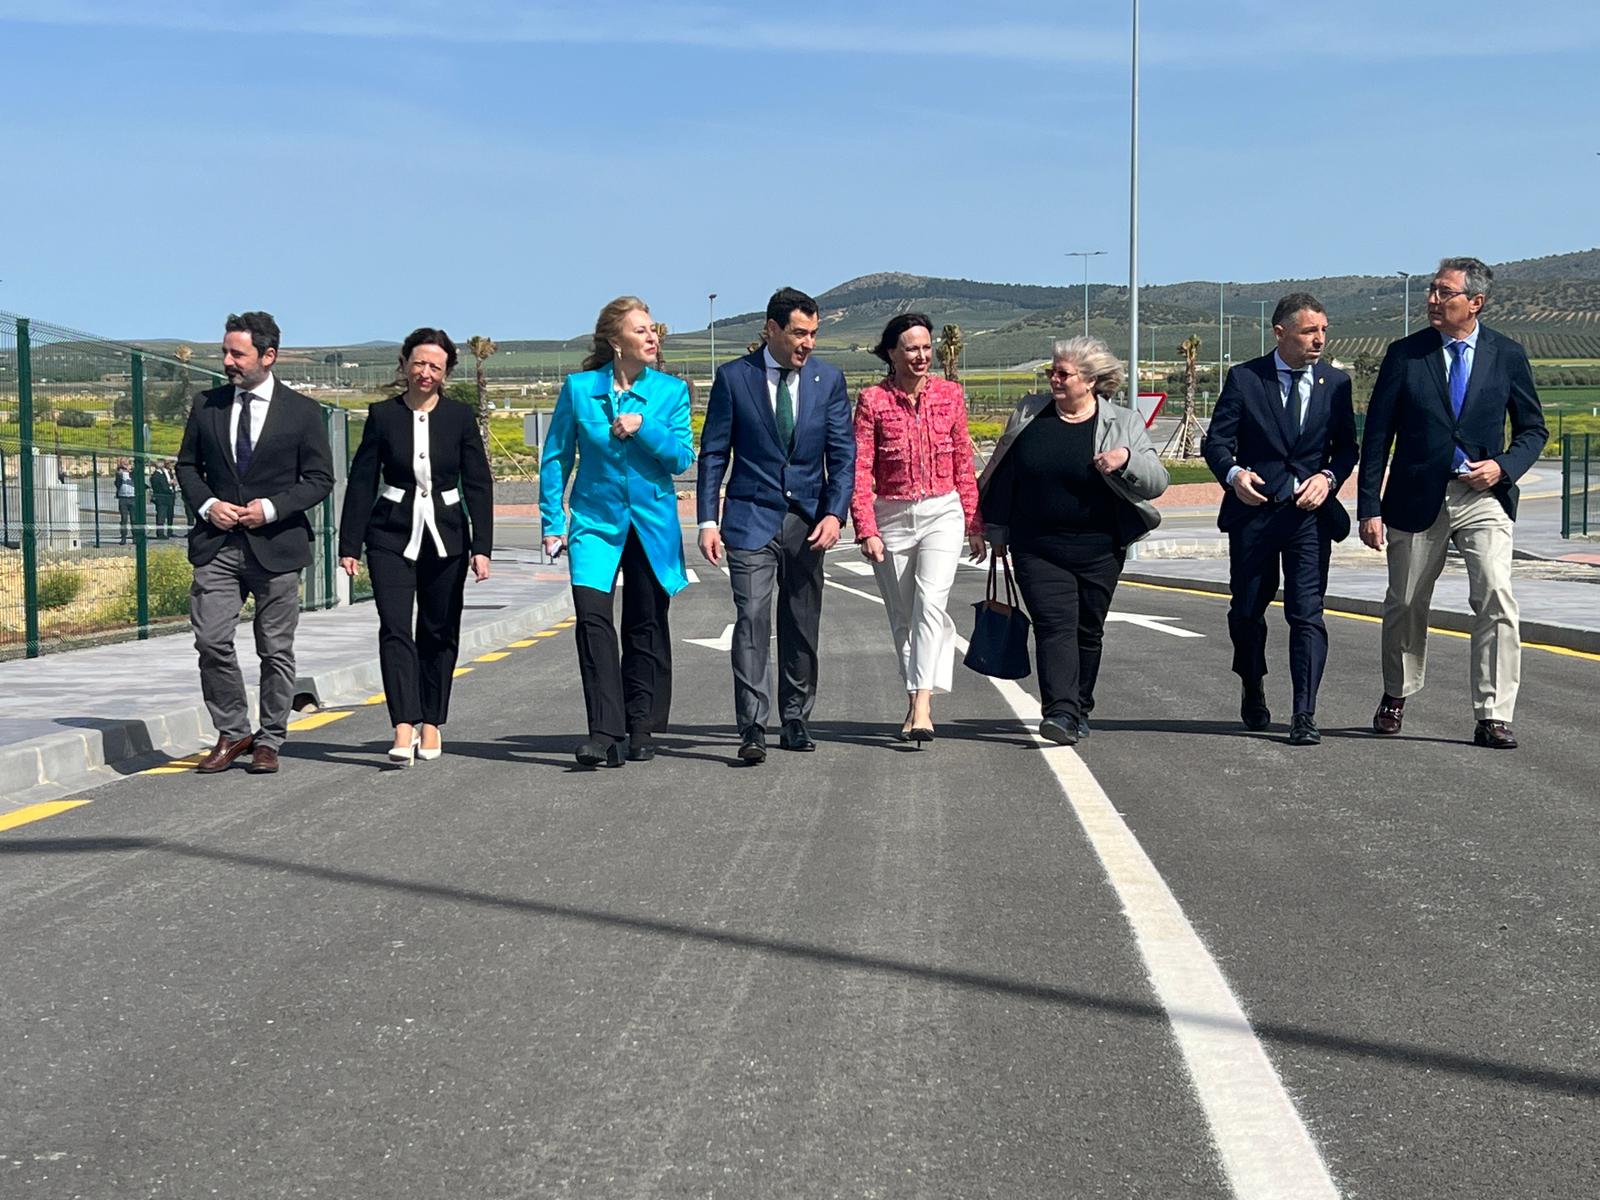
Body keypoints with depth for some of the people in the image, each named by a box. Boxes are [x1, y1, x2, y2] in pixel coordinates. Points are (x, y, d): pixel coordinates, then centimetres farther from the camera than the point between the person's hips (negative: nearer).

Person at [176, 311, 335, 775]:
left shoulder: (301, 411, -1)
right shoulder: (207, 405, 8)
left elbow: (320, 479, 0)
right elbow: (188, 465, 15)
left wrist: (271, 508, -12)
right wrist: (206, 505, -4)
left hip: (276, 545, -2)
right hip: (216, 545, 2)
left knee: (276, 650, 5)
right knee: (211, 640, -7)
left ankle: (269, 741, 17)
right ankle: (231, 734, 9)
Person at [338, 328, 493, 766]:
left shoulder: (460, 417, 2)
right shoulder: (382, 415, 1)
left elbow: (479, 484, 2)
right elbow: (361, 482, 3)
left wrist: (482, 546, -5)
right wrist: (349, 545, -1)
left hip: (445, 537, 1)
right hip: (392, 536, -1)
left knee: (439, 632, 8)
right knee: (395, 629, -13)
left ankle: (431, 724, 22)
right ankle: (404, 730, -18)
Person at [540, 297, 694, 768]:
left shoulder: (671, 391, 1)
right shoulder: (579, 388, -1)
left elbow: (682, 458, -4)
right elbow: (555, 458, 4)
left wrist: (643, 427, -18)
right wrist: (552, 522, 1)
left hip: (653, 523, 1)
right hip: (595, 520, -1)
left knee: (646, 627, 8)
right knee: (592, 616, -17)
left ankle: (641, 728, 21)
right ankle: (604, 733, -16)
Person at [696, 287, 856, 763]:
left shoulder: (829, 380, 4)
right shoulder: (734, 377, -1)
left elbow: (842, 454, 3)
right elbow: (713, 453, 1)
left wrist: (835, 513, -11)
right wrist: (708, 520, -6)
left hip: (808, 521, 3)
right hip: (751, 518, -2)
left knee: (802, 626, 8)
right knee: (752, 618, -12)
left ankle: (795, 721, 21)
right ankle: (752, 729, -12)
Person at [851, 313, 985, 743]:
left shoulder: (950, 394, 4)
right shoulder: (872, 401, -2)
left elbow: (964, 464, 11)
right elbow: (859, 470, -5)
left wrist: (974, 525, 12)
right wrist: (866, 529, -14)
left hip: (942, 512, 0)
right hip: (892, 517, 0)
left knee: (930, 604, -19)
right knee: (902, 618, 9)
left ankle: (922, 706, -23)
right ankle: (915, 703, 24)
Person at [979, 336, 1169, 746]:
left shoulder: (1123, 424, 0)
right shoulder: (1028, 413, 4)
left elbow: (1158, 482, -2)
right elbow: (1002, 474, 13)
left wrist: (1127, 459, -22)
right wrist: (997, 531, 14)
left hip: (1099, 550, 0)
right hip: (1037, 550, 0)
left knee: (1088, 631, 10)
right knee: (1055, 625, -13)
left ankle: (1078, 710, 26)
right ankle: (1061, 713, -20)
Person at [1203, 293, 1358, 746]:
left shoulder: (1336, 382, 6)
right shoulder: (1244, 379, -1)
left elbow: (1347, 446, 9)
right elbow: (1217, 440, -2)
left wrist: (1328, 478, -11)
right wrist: (1233, 474, -22)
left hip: (1310, 511, 0)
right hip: (1253, 510, 0)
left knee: (1307, 614, -7)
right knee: (1246, 611, 12)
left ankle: (1304, 715, -5)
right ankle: (1253, 690, 37)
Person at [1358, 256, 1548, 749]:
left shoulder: (1507, 355, 2)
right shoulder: (1404, 354, 0)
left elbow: (1533, 428, 10)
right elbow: (1377, 435, 1)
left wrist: (1503, 466, -10)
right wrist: (1369, 507, -4)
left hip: (1484, 497, 0)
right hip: (1417, 499, 0)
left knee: (1497, 599, -14)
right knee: (1405, 606, 11)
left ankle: (1493, 718, -8)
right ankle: (1396, 696, 35)